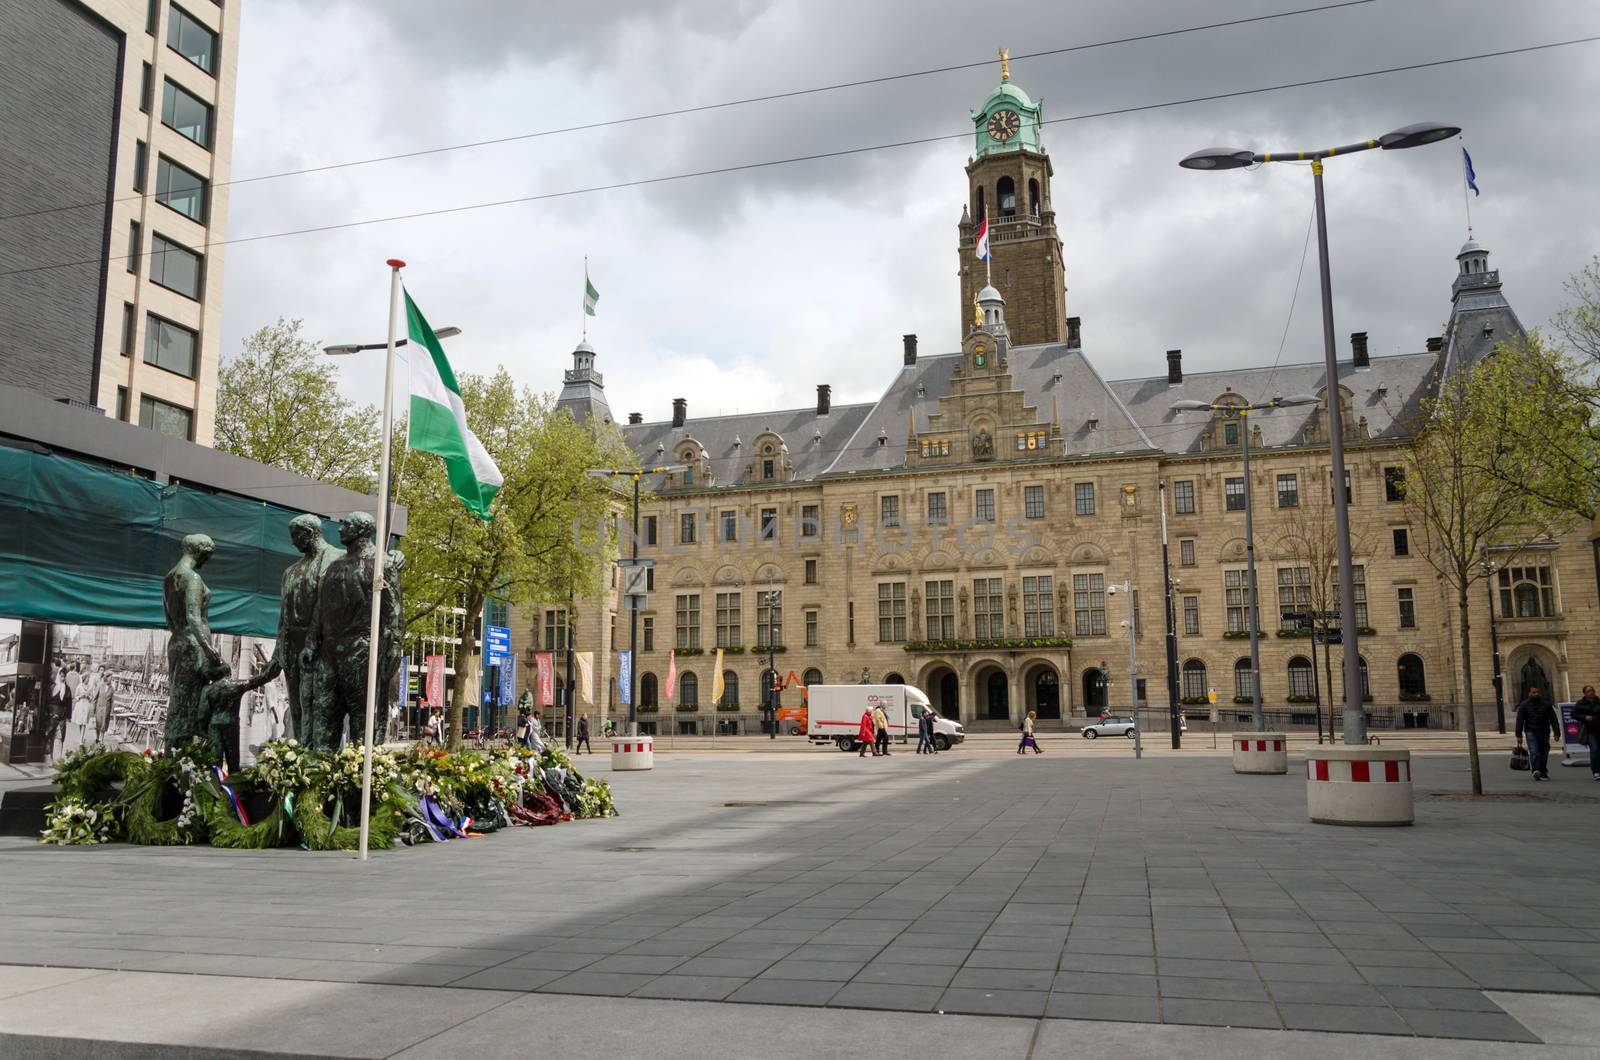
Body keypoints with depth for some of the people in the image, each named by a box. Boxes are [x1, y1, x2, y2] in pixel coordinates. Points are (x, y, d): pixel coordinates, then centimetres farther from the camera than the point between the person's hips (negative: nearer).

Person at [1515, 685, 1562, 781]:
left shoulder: (1546, 705, 9)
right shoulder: (1524, 705, 4)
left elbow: (1554, 720, 8)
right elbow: (1519, 721, 1)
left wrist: (1557, 733, -1)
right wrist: (1519, 735, -5)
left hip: (1544, 733, 3)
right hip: (1531, 732, -2)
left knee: (1544, 753, 5)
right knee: (1533, 751, -16)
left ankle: (1543, 772, 16)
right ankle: (1536, 770, -25)